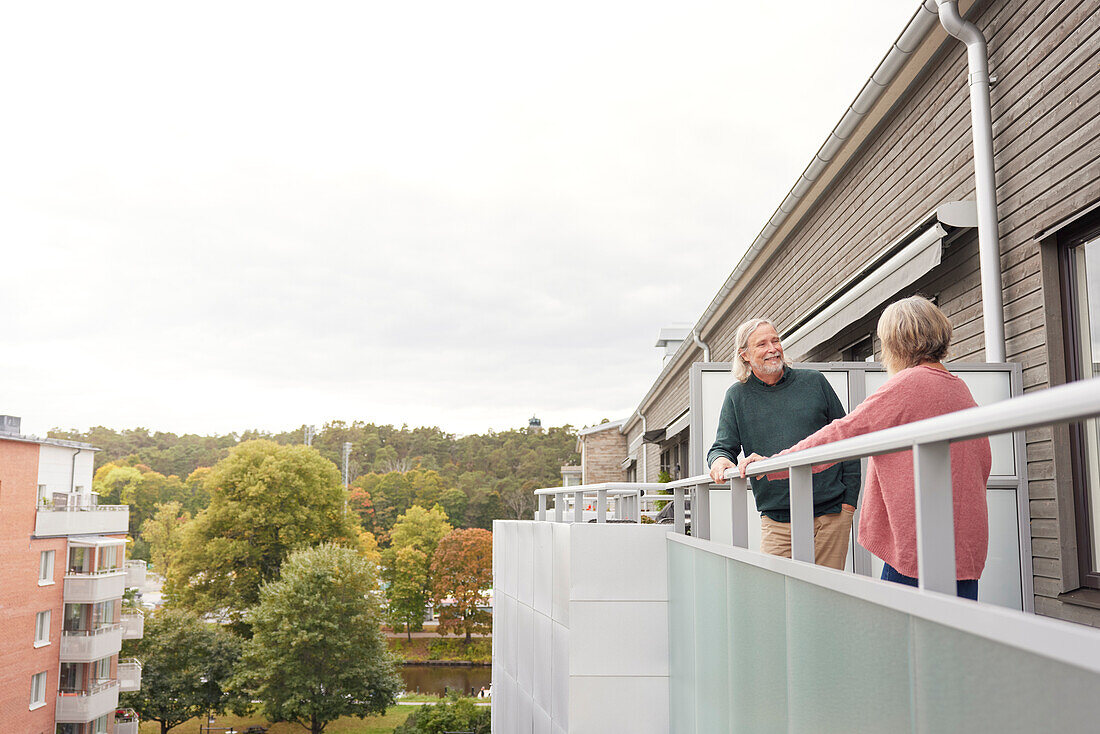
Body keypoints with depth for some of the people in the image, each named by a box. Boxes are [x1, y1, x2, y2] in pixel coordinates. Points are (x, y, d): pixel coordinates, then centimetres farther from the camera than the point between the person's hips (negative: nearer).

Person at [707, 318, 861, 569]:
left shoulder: (814, 381, 7)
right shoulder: (738, 396, 7)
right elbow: (723, 446, 8)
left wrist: (850, 499, 4)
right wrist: (719, 460, -17)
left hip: (832, 513, 0)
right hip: (777, 520, 0)